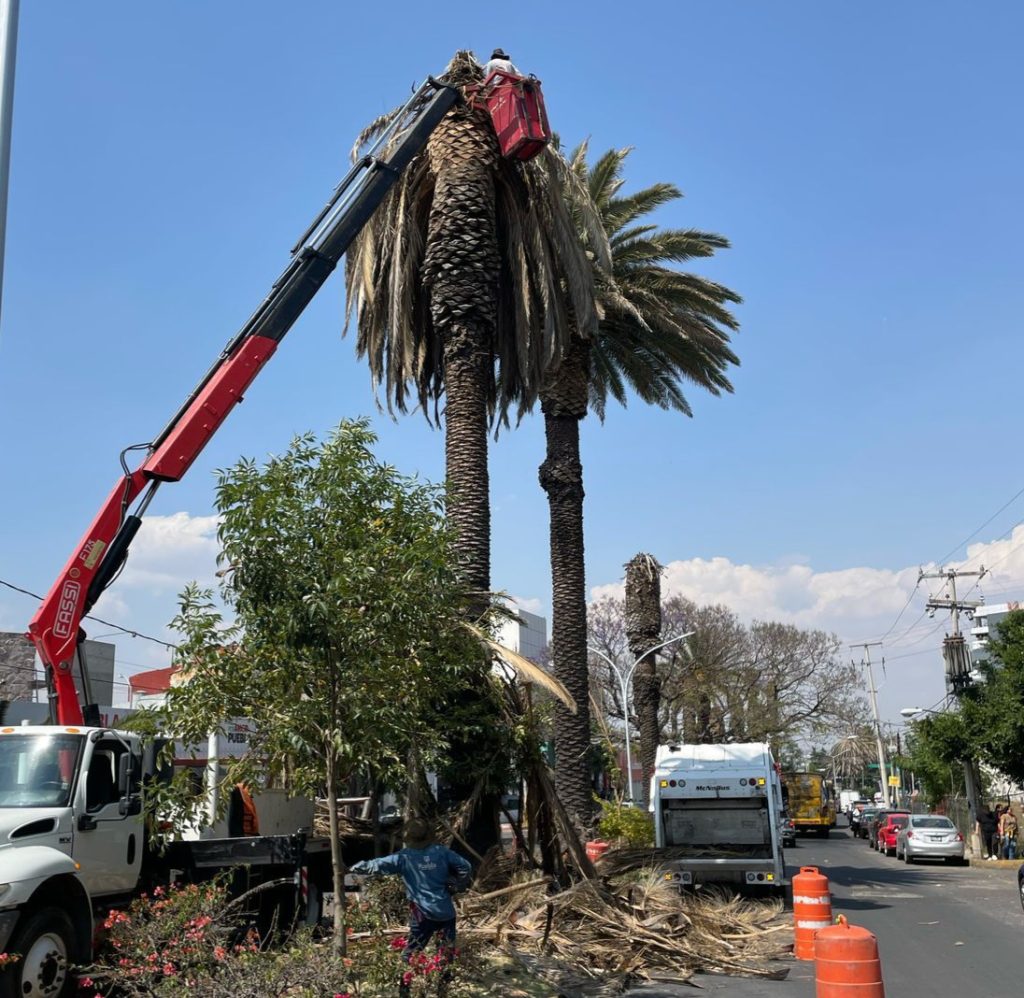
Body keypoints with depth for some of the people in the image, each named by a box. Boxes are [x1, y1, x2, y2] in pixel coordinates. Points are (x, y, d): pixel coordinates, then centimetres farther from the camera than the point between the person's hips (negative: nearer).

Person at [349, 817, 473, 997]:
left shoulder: (404, 857, -8)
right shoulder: (441, 851, -1)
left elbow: (377, 866, -7)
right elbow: (465, 867, 0)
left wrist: (351, 868, 3)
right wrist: (456, 887, 10)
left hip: (423, 913, -3)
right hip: (445, 911, 3)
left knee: (412, 952, 7)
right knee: (447, 949, 20)